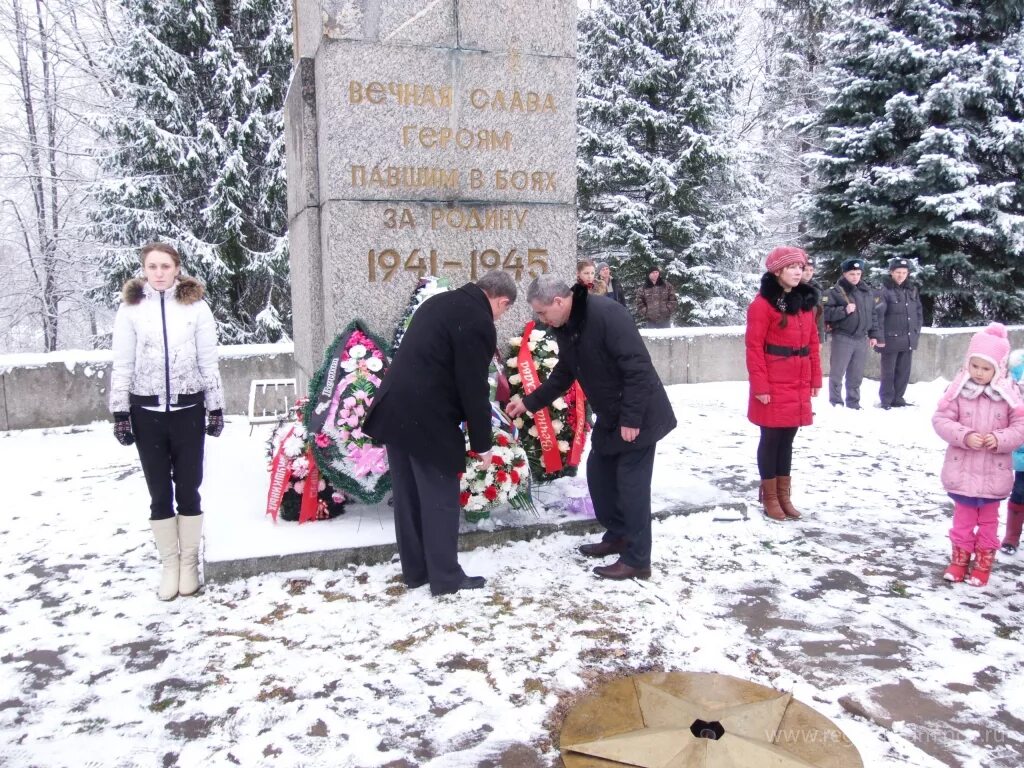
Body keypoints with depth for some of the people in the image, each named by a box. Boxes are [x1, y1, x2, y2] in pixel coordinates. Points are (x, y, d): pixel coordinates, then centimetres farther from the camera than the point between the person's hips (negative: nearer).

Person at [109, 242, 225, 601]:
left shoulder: (195, 306, -1)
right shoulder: (130, 308, 1)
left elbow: (209, 362, 2)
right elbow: (122, 365, 3)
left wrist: (216, 408, 2)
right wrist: (120, 412, 0)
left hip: (188, 410, -1)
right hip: (147, 412, 1)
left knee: (188, 488, 7)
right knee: (160, 492, 8)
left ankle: (189, 562, 21)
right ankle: (169, 564, 21)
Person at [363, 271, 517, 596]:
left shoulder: (441, 301, 15)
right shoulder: (477, 323, -13)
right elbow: (474, 389, -13)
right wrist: (482, 442, -3)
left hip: (395, 409, 9)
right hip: (427, 420, -9)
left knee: (408, 496, 15)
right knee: (439, 499, 3)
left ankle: (414, 571, 26)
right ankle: (446, 577, 12)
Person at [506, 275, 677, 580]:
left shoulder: (607, 315, -26)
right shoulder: (564, 328, 2)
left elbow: (638, 368, -27)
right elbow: (563, 375, 14)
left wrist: (631, 418, -26)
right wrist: (529, 402, 8)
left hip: (639, 416, -9)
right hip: (610, 417, 9)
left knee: (632, 483, -4)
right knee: (599, 474, 15)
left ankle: (637, 560, 7)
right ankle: (617, 536, 32)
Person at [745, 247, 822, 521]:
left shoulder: (806, 301, 12)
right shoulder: (763, 303, -10)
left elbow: (813, 342, 14)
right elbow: (754, 347, -13)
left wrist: (815, 379, 11)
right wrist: (760, 385, -15)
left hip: (799, 385, 6)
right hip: (773, 386, -6)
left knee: (788, 439, 13)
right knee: (771, 438, 4)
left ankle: (784, 495, 23)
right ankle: (769, 497, 16)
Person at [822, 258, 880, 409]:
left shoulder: (867, 292, 13)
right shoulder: (836, 291, -6)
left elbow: (872, 315, 19)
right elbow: (826, 312, -13)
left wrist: (873, 335, 16)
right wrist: (844, 310, -22)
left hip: (862, 339, 5)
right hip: (842, 338, -5)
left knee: (856, 375, 12)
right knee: (837, 373, 0)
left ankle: (853, 403, 23)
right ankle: (836, 403, 10)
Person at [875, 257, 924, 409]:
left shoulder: (912, 289, 9)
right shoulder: (885, 291, -10)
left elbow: (919, 312, 16)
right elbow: (878, 315, -14)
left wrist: (917, 332, 9)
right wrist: (879, 337, -18)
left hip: (908, 339, 6)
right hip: (891, 338, -6)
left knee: (904, 371, 11)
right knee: (888, 372, 2)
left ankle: (898, 399, 23)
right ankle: (886, 401, 12)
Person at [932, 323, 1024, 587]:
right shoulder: (958, 388, -9)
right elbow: (941, 420, -10)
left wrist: (999, 439, -23)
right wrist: (965, 436, -23)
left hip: (994, 472, 1)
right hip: (962, 470, 0)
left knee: (989, 520, 16)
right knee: (963, 517, 14)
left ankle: (983, 563, 29)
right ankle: (959, 559, 27)